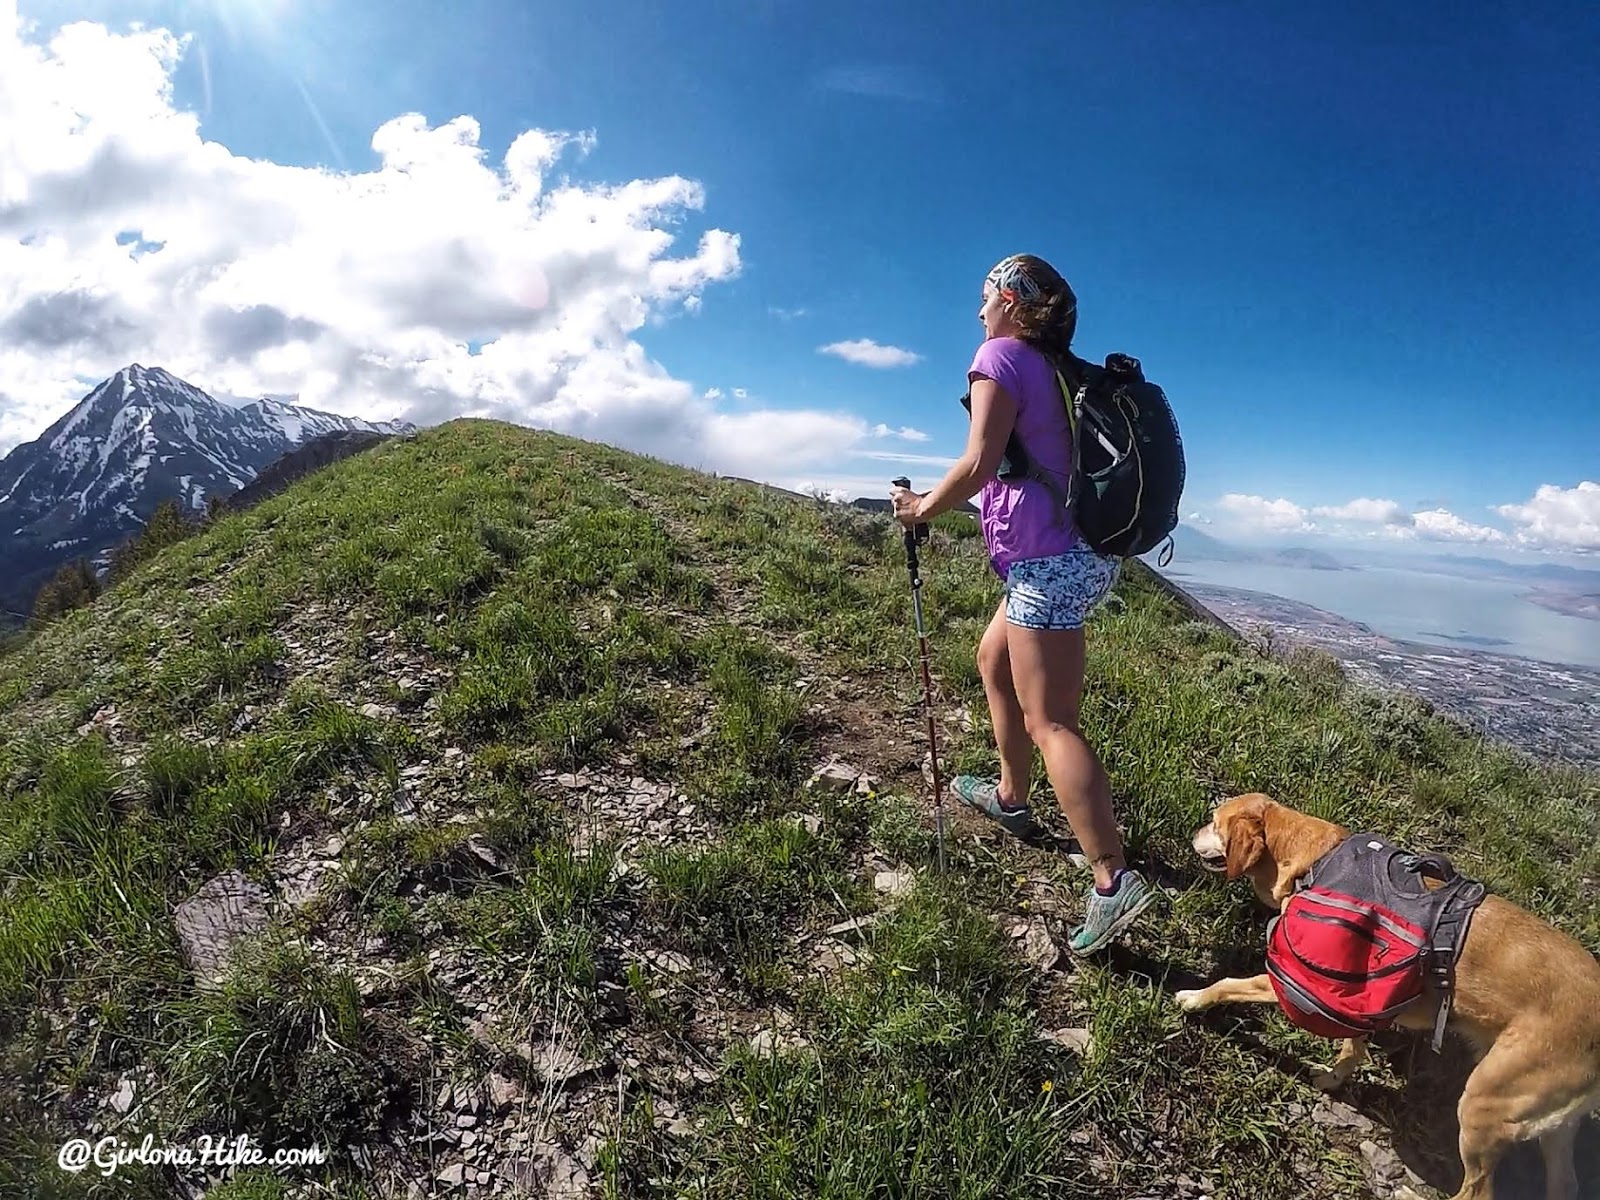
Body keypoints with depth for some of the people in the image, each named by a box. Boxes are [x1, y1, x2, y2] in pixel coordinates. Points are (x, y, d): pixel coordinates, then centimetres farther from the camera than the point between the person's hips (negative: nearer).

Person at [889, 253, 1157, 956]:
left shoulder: (1000, 355, -5)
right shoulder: (1060, 370, 19)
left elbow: (979, 463, -15)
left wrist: (924, 509, -1)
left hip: (1047, 559, -10)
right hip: (1082, 552, 10)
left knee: (1048, 720, -9)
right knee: (994, 660, 23)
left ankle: (1114, 881, -10)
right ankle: (1010, 796, 36)